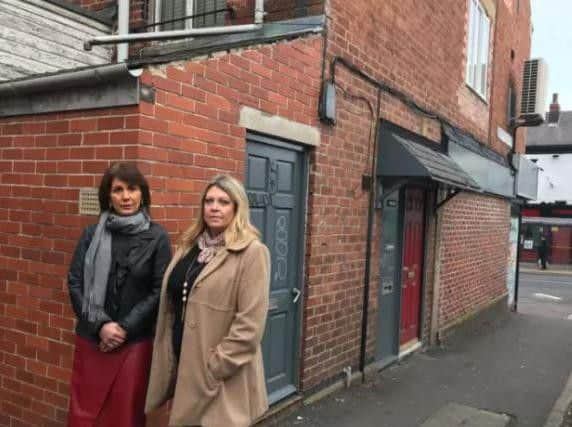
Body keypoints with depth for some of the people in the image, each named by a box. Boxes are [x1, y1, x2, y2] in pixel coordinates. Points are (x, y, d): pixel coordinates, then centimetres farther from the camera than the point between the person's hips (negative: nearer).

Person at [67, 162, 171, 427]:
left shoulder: (157, 237, -4)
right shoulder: (92, 234, 4)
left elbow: (159, 291, -5)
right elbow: (75, 283, 1)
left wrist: (125, 327, -10)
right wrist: (100, 324, -10)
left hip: (135, 342, -2)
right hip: (90, 339, 2)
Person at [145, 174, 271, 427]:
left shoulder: (252, 252, -13)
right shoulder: (189, 246, 8)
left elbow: (249, 325, -18)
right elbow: (170, 306, 12)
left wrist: (213, 368, -16)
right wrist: (169, 362, 7)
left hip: (222, 379, -6)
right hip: (183, 365, 6)